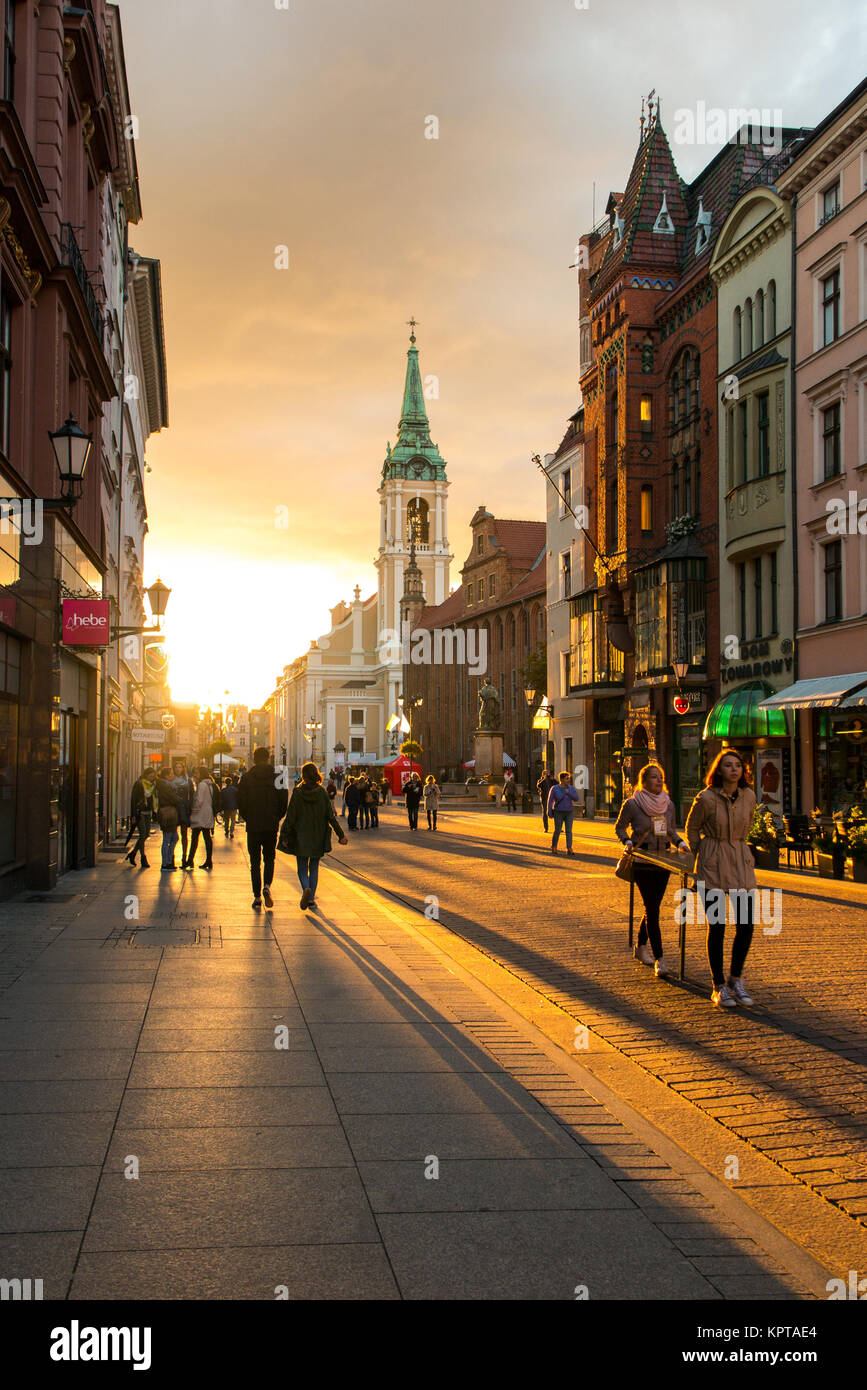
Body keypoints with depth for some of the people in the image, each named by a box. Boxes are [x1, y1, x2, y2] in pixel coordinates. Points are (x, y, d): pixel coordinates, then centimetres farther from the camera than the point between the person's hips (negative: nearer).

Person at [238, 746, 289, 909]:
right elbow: (284, 802, -2)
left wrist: (247, 818, 11)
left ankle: (257, 897, 5)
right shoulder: (278, 777, -2)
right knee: (269, 859, 14)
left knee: (255, 862, 8)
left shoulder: (246, 778, -3)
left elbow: (241, 801, -3)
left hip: (253, 826, 0)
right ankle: (267, 886, -10)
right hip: (271, 826, 0)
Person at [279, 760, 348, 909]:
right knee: (314, 868, 16)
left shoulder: (297, 792, -9)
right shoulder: (322, 792, -4)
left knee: (302, 868, 7)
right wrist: (341, 835, 1)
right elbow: (331, 816, -4)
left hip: (301, 838, -2)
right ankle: (311, 899, 13)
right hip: (318, 838, 2)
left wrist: (284, 836, -1)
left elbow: (290, 817, -8)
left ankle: (306, 889, -21)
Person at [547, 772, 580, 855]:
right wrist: (549, 812, -12)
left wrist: (568, 793, -20)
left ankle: (569, 849, -7)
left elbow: (576, 798, -8)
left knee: (569, 831, -6)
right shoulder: (554, 789, -9)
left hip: (569, 813, 3)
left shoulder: (571, 788, 1)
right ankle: (553, 847, 22)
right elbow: (550, 800, -7)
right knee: (557, 831, 1)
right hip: (559, 813, -3)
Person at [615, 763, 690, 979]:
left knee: (653, 908, 11)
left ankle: (641, 947, 32)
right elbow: (619, 827, 4)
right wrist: (628, 842, -13)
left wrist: (680, 843, 3)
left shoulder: (669, 804, 8)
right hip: (642, 862, -5)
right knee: (652, 909, -10)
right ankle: (659, 960, -12)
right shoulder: (632, 804, -6)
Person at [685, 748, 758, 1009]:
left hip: (741, 861, 4)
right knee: (716, 926, -1)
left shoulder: (748, 796, 0)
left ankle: (735, 978, 21)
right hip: (712, 866, -4)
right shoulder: (706, 798, -13)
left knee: (746, 925, 2)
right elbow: (692, 827, 3)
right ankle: (719, 987, 11)